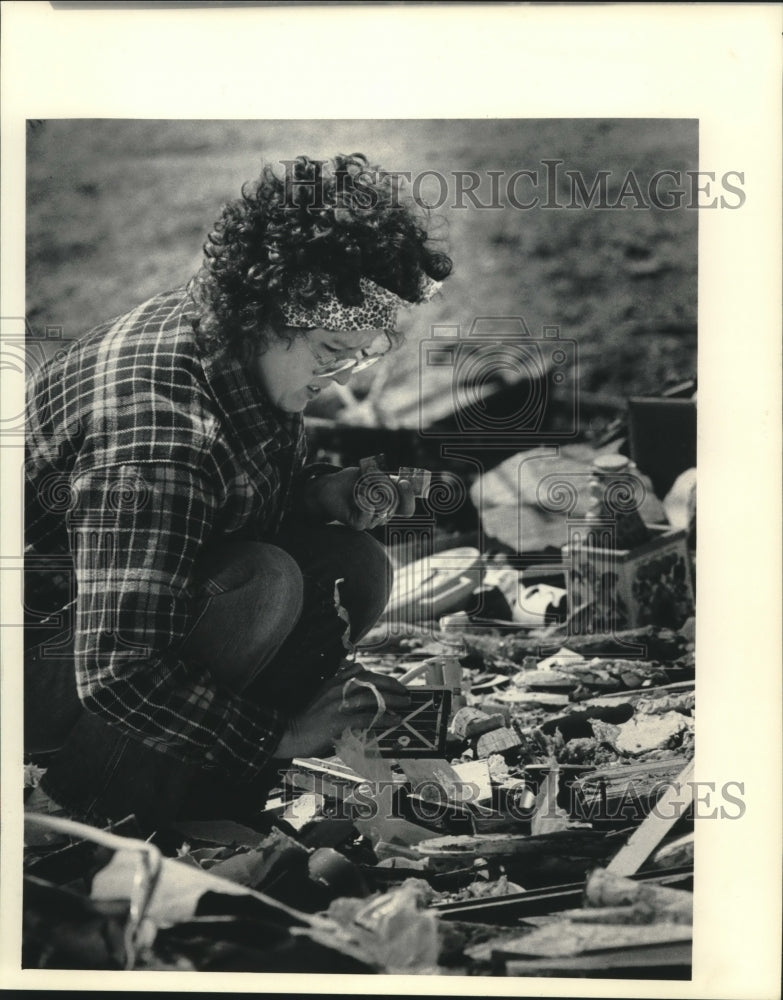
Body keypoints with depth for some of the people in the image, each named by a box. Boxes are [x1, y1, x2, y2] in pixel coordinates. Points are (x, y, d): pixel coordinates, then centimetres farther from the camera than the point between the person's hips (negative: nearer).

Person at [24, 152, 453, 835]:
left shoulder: (250, 351, -6)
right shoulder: (157, 427, -35)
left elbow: (249, 495, 14)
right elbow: (117, 674, -36)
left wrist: (321, 492, -9)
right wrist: (279, 735, -26)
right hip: (45, 643, -9)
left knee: (356, 568, -8)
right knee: (263, 585, -33)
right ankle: (72, 810, -13)